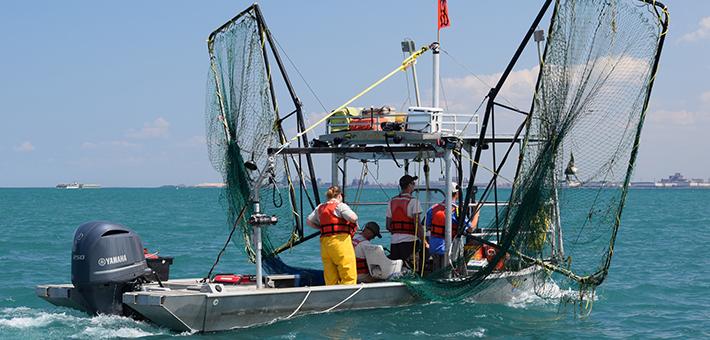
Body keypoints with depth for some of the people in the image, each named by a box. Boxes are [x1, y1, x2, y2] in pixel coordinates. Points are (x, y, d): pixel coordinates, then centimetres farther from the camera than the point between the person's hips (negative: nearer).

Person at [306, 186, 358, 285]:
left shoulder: (320, 207, 17)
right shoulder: (340, 206, -3)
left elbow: (308, 221, 21)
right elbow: (353, 218, -16)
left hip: (324, 242, 7)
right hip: (340, 239, -7)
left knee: (330, 278, 10)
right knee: (349, 275, -6)